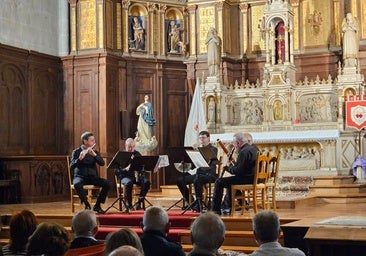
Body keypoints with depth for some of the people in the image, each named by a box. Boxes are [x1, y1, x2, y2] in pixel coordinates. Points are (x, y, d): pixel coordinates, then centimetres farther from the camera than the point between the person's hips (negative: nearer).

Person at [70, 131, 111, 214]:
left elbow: (102, 163, -5)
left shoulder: (95, 152, 10)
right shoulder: (76, 152, -1)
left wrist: (94, 154, -19)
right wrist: (80, 159, -31)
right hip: (80, 177, -3)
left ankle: (97, 205, -9)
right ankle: (87, 205, -19)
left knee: (107, 183, -22)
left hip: (92, 177, 3)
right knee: (77, 184, -38)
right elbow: (72, 166, -13)